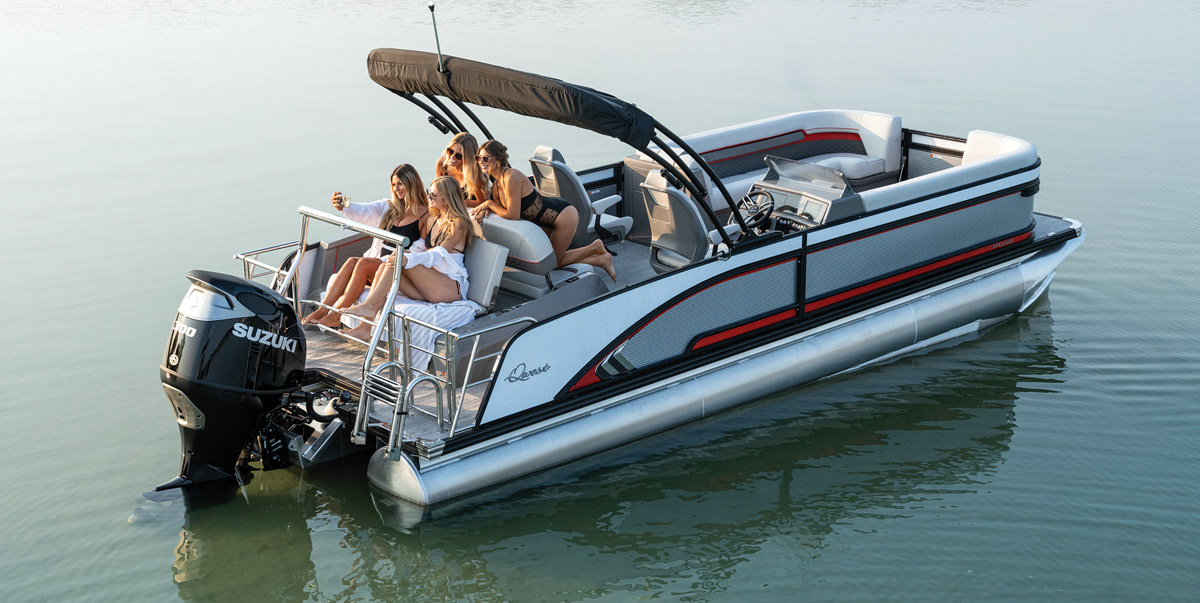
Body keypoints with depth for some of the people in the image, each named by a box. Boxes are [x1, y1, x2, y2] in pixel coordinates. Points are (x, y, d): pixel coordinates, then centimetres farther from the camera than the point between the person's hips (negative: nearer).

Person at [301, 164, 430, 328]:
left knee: (363, 264, -29)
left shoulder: (425, 215, -3)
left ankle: (334, 316, -27)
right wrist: (343, 206, -22)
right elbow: (364, 211, -1)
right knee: (351, 262, -23)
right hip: (376, 261, 5)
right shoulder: (389, 207, 15)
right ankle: (322, 311, -27)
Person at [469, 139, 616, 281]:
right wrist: (486, 209, -12)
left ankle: (595, 248, 19)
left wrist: (489, 204, -17)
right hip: (548, 221, 10)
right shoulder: (496, 184, 0)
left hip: (564, 216, -10)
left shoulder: (511, 177, -28)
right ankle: (599, 260, 26)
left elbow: (513, 215, -28)